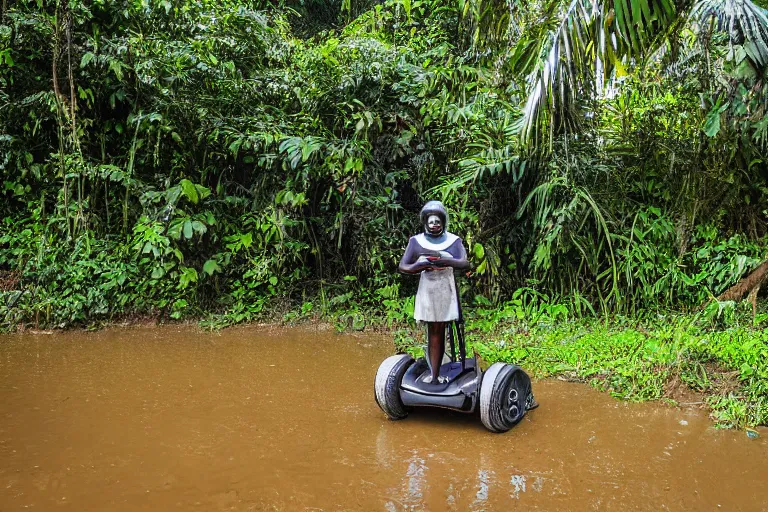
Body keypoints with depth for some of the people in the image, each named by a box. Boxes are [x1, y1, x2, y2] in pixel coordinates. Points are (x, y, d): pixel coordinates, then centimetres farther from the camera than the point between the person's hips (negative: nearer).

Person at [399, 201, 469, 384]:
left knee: (439, 332, 3)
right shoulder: (416, 241, 2)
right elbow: (403, 266, -3)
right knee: (432, 332, 2)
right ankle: (434, 374, 5)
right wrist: (420, 266, -23)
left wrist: (444, 261, -31)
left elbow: (465, 263, -14)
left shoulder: (453, 241, 0)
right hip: (427, 291, 0)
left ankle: (435, 374, 8)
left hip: (446, 291, 0)